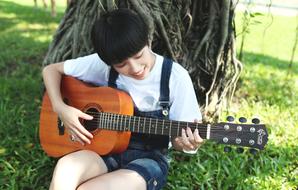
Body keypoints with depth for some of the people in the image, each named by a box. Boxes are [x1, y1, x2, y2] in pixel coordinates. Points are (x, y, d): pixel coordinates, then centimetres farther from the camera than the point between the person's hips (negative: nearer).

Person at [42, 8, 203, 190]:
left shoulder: (176, 77, -14)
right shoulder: (102, 64, -8)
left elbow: (178, 138, -6)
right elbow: (51, 70, 3)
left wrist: (187, 143, -30)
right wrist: (61, 108, -13)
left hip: (149, 158, -2)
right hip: (108, 149, 3)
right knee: (65, 169, -30)